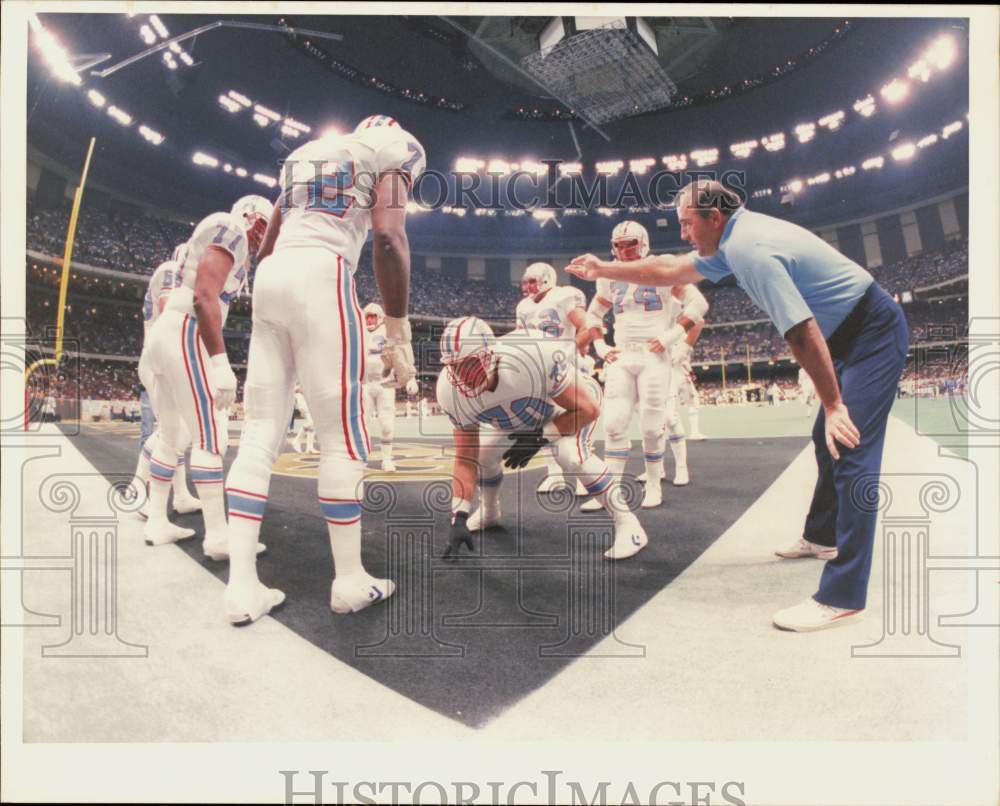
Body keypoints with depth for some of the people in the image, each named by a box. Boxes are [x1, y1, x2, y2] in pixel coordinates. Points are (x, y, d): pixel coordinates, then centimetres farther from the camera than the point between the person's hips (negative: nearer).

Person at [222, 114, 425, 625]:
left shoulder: (306, 155, 30)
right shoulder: (394, 147, 10)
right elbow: (389, 240, -8)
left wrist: (275, 318, 31)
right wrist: (399, 337, -6)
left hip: (268, 278, 7)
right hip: (320, 276, -7)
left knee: (260, 435, 4)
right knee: (343, 437, -1)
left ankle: (242, 586, 5)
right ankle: (350, 581, 7)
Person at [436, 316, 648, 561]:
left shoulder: (533, 358, -45)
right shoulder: (452, 392, -27)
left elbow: (588, 409, -30)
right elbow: (465, 459, -18)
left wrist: (539, 438, -32)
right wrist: (458, 518, -24)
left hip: (572, 405, -5)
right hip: (522, 415, 5)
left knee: (571, 455, -30)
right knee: (483, 452, -2)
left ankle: (627, 524, -14)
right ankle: (489, 513, 30)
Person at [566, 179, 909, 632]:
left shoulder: (748, 250, -25)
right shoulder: (735, 239, 7)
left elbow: (802, 333, -29)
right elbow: (671, 270, 18)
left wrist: (833, 404, -23)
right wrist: (604, 270, 20)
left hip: (872, 336, -11)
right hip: (852, 335, 11)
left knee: (851, 453, -15)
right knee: (827, 440, 20)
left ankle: (843, 598, -14)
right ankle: (822, 537, 38)